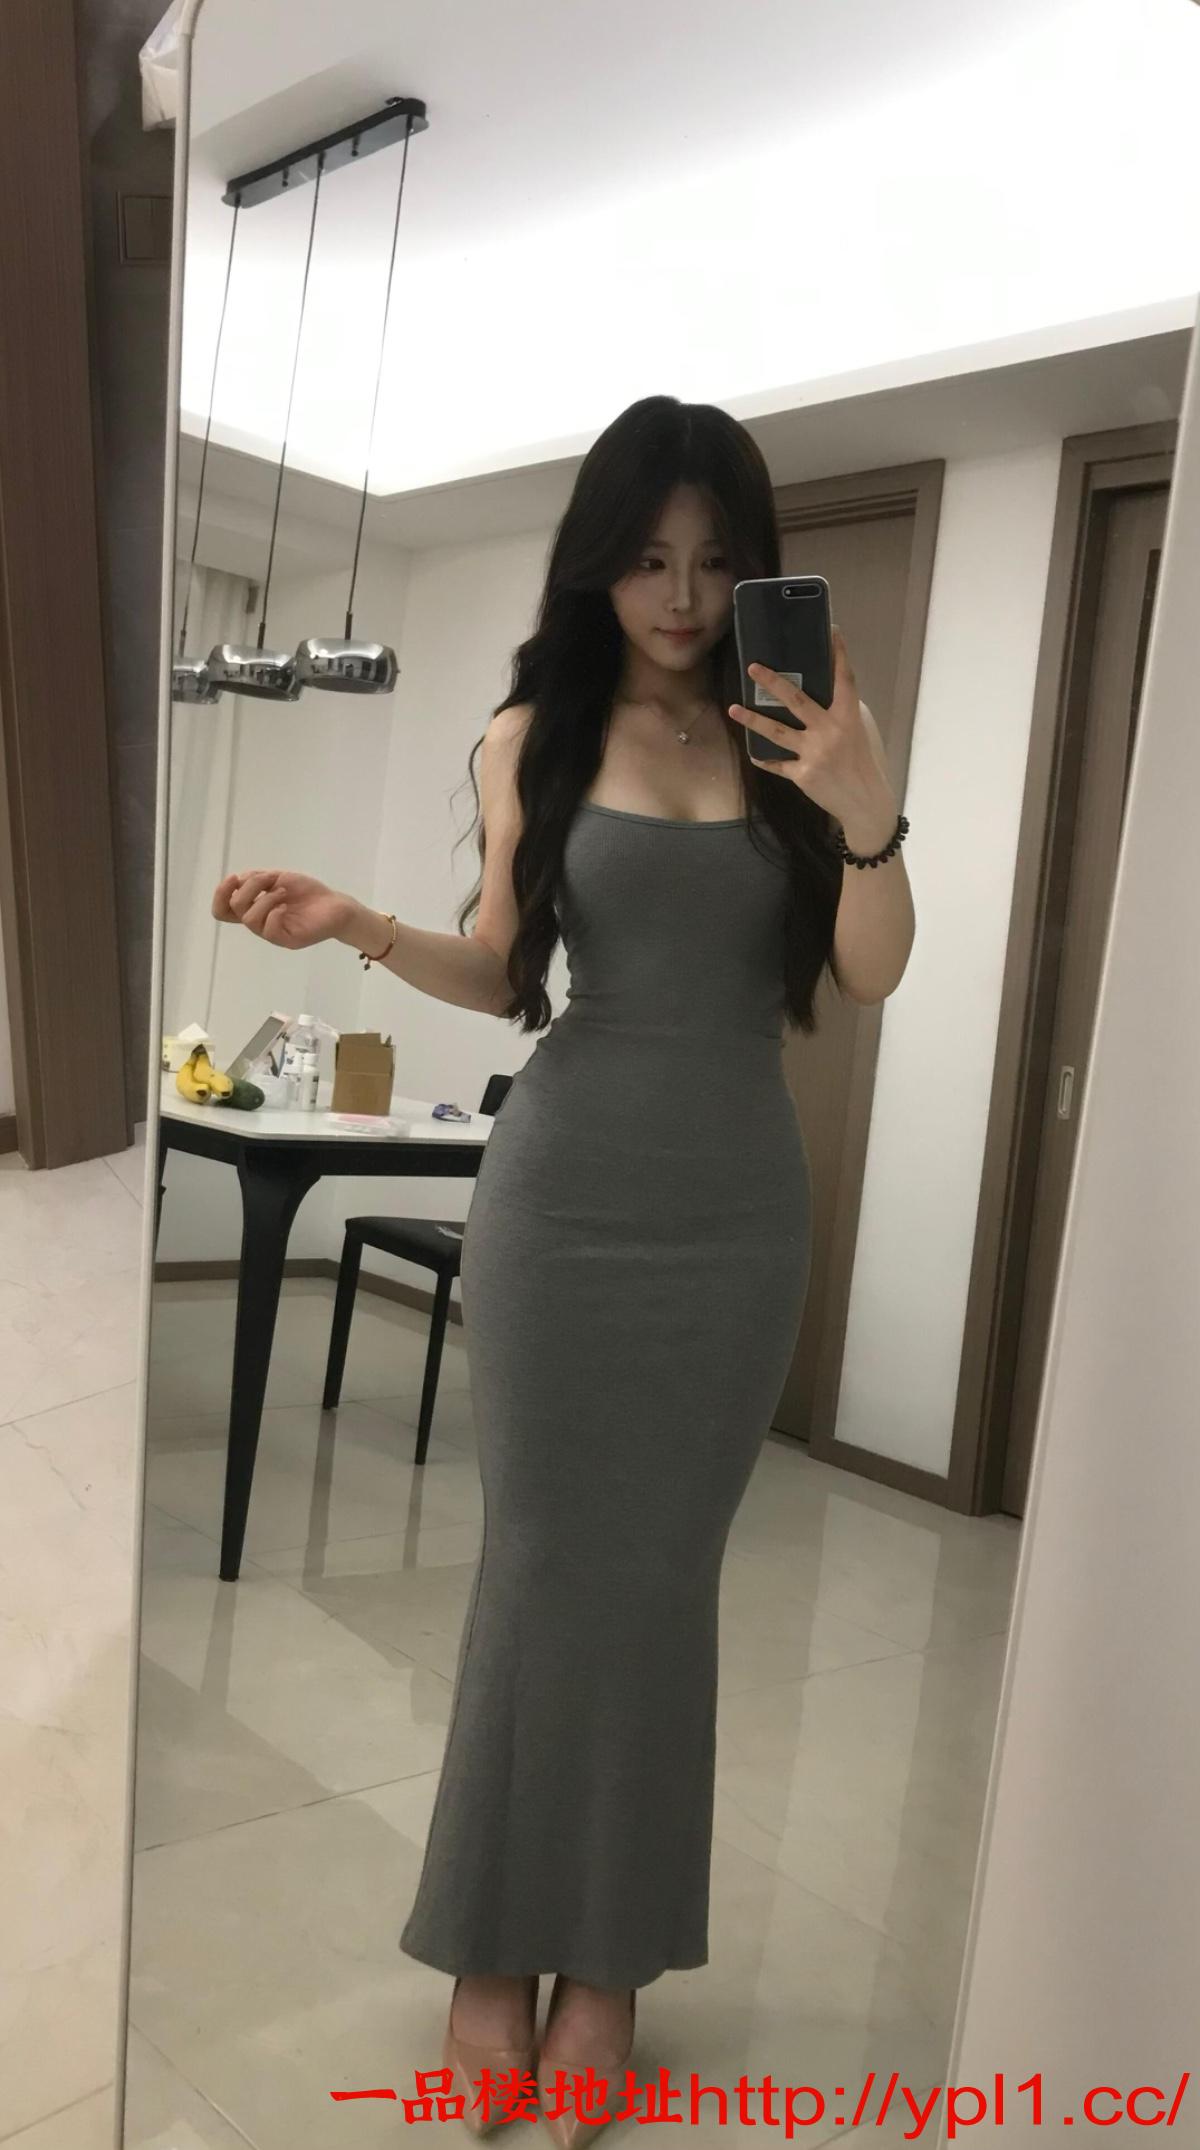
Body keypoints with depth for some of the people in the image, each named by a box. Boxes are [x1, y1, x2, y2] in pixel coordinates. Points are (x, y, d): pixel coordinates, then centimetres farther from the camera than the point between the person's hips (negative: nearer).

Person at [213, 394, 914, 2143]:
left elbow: (872, 977, -3)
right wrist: (365, 930, -10)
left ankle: (615, 1951, 24)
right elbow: (507, 975, 8)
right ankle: (497, 1941, 23)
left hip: (738, 1206, 1)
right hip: (565, 1193, 0)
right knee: (543, 1557, 5)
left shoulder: (804, 726, 2)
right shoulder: (534, 735, 2)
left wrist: (865, 814, -20)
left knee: (662, 1569, 8)